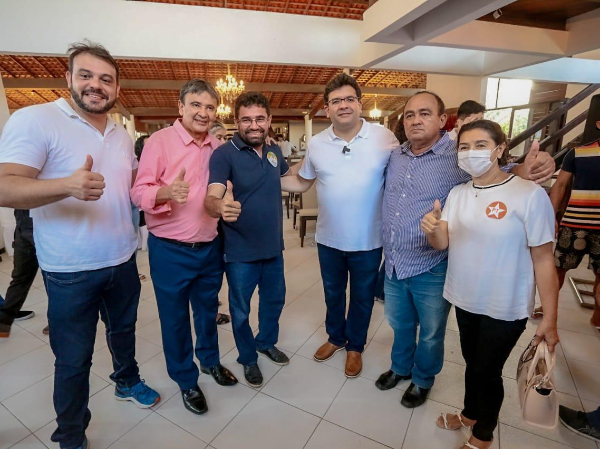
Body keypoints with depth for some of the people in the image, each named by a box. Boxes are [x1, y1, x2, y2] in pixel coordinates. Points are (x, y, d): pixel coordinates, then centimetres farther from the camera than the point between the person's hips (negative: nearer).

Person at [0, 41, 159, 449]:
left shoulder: (121, 134, 8)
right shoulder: (34, 120, -13)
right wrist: (68, 186, -40)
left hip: (123, 261, 6)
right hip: (71, 272, -5)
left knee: (124, 330, 26)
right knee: (73, 359, 12)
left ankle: (127, 382, 53)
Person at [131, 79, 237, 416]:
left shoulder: (218, 146, 5)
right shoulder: (160, 140, -10)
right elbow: (139, 192, -16)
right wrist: (165, 192, -35)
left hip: (210, 248, 5)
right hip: (170, 251, -4)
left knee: (208, 311, 21)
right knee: (175, 319, 12)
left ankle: (210, 360, 46)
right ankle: (186, 381, 35)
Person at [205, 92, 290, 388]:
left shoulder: (274, 152, 3)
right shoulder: (224, 154, -17)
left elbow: (289, 180, 24)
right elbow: (211, 197, -31)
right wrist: (220, 206, -52)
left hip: (273, 247, 6)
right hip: (240, 252, -5)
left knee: (275, 299, 23)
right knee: (240, 310, 14)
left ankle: (267, 342, 51)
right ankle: (248, 358, 41)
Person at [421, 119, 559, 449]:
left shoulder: (530, 195, -18)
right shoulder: (457, 193, -2)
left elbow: (543, 259, -14)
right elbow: (442, 243, -7)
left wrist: (550, 319, -11)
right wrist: (431, 230, -31)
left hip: (505, 308, -4)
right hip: (465, 299, 5)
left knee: (488, 371, 13)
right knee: (472, 363, 24)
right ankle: (470, 414, 52)